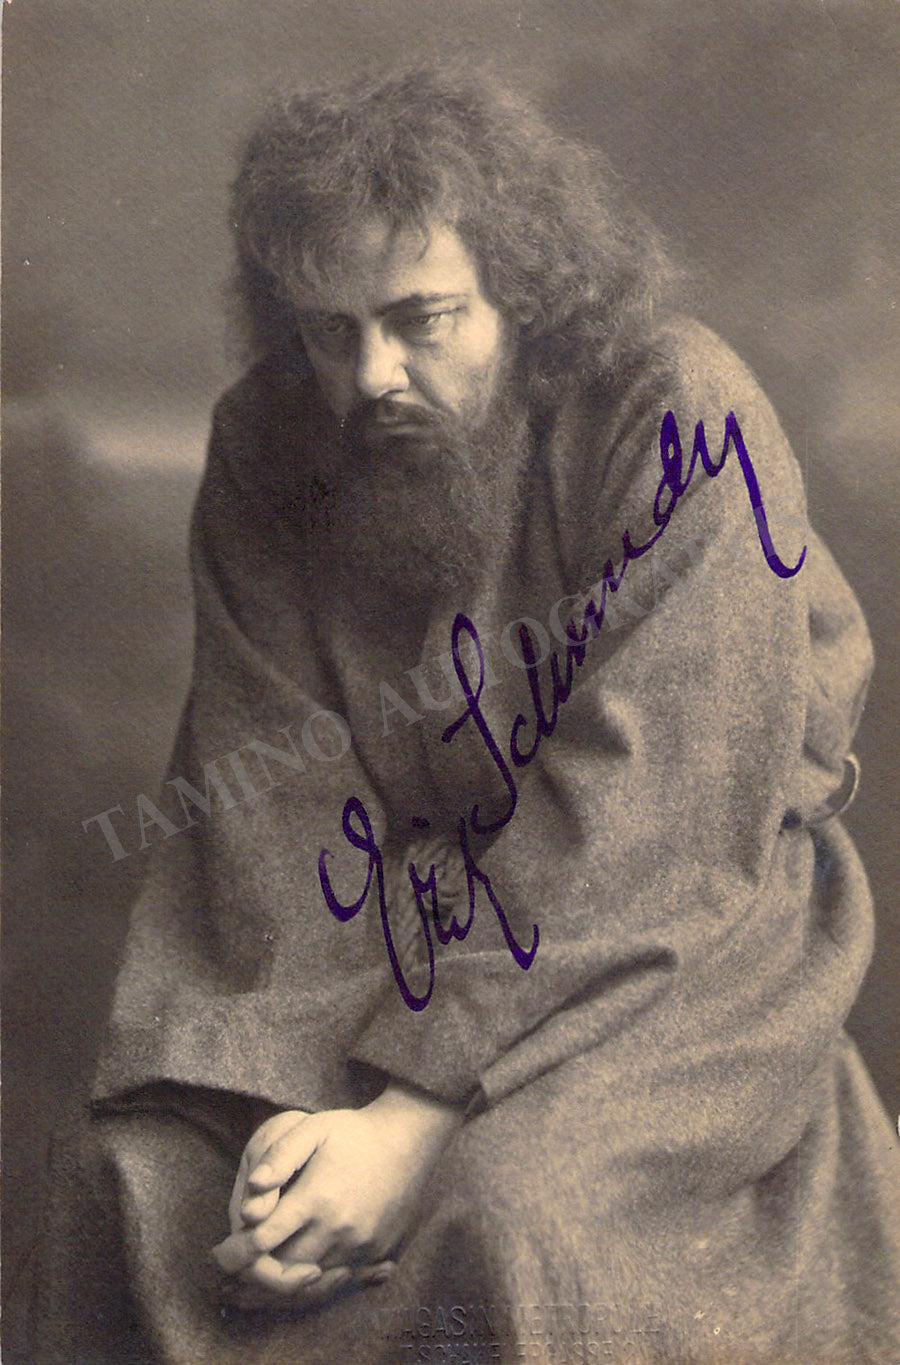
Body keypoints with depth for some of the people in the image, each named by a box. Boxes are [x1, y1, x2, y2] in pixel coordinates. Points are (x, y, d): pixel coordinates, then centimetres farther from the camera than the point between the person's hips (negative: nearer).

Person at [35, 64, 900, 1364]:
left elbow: (638, 826, -23)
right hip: (417, 909, 4)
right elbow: (278, 789, -10)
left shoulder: (680, 418, -20)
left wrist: (417, 1113, -26)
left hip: (680, 926, -3)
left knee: (509, 1202, -28)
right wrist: (291, 1094, -23)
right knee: (144, 1161, -12)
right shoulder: (267, 453, -5)